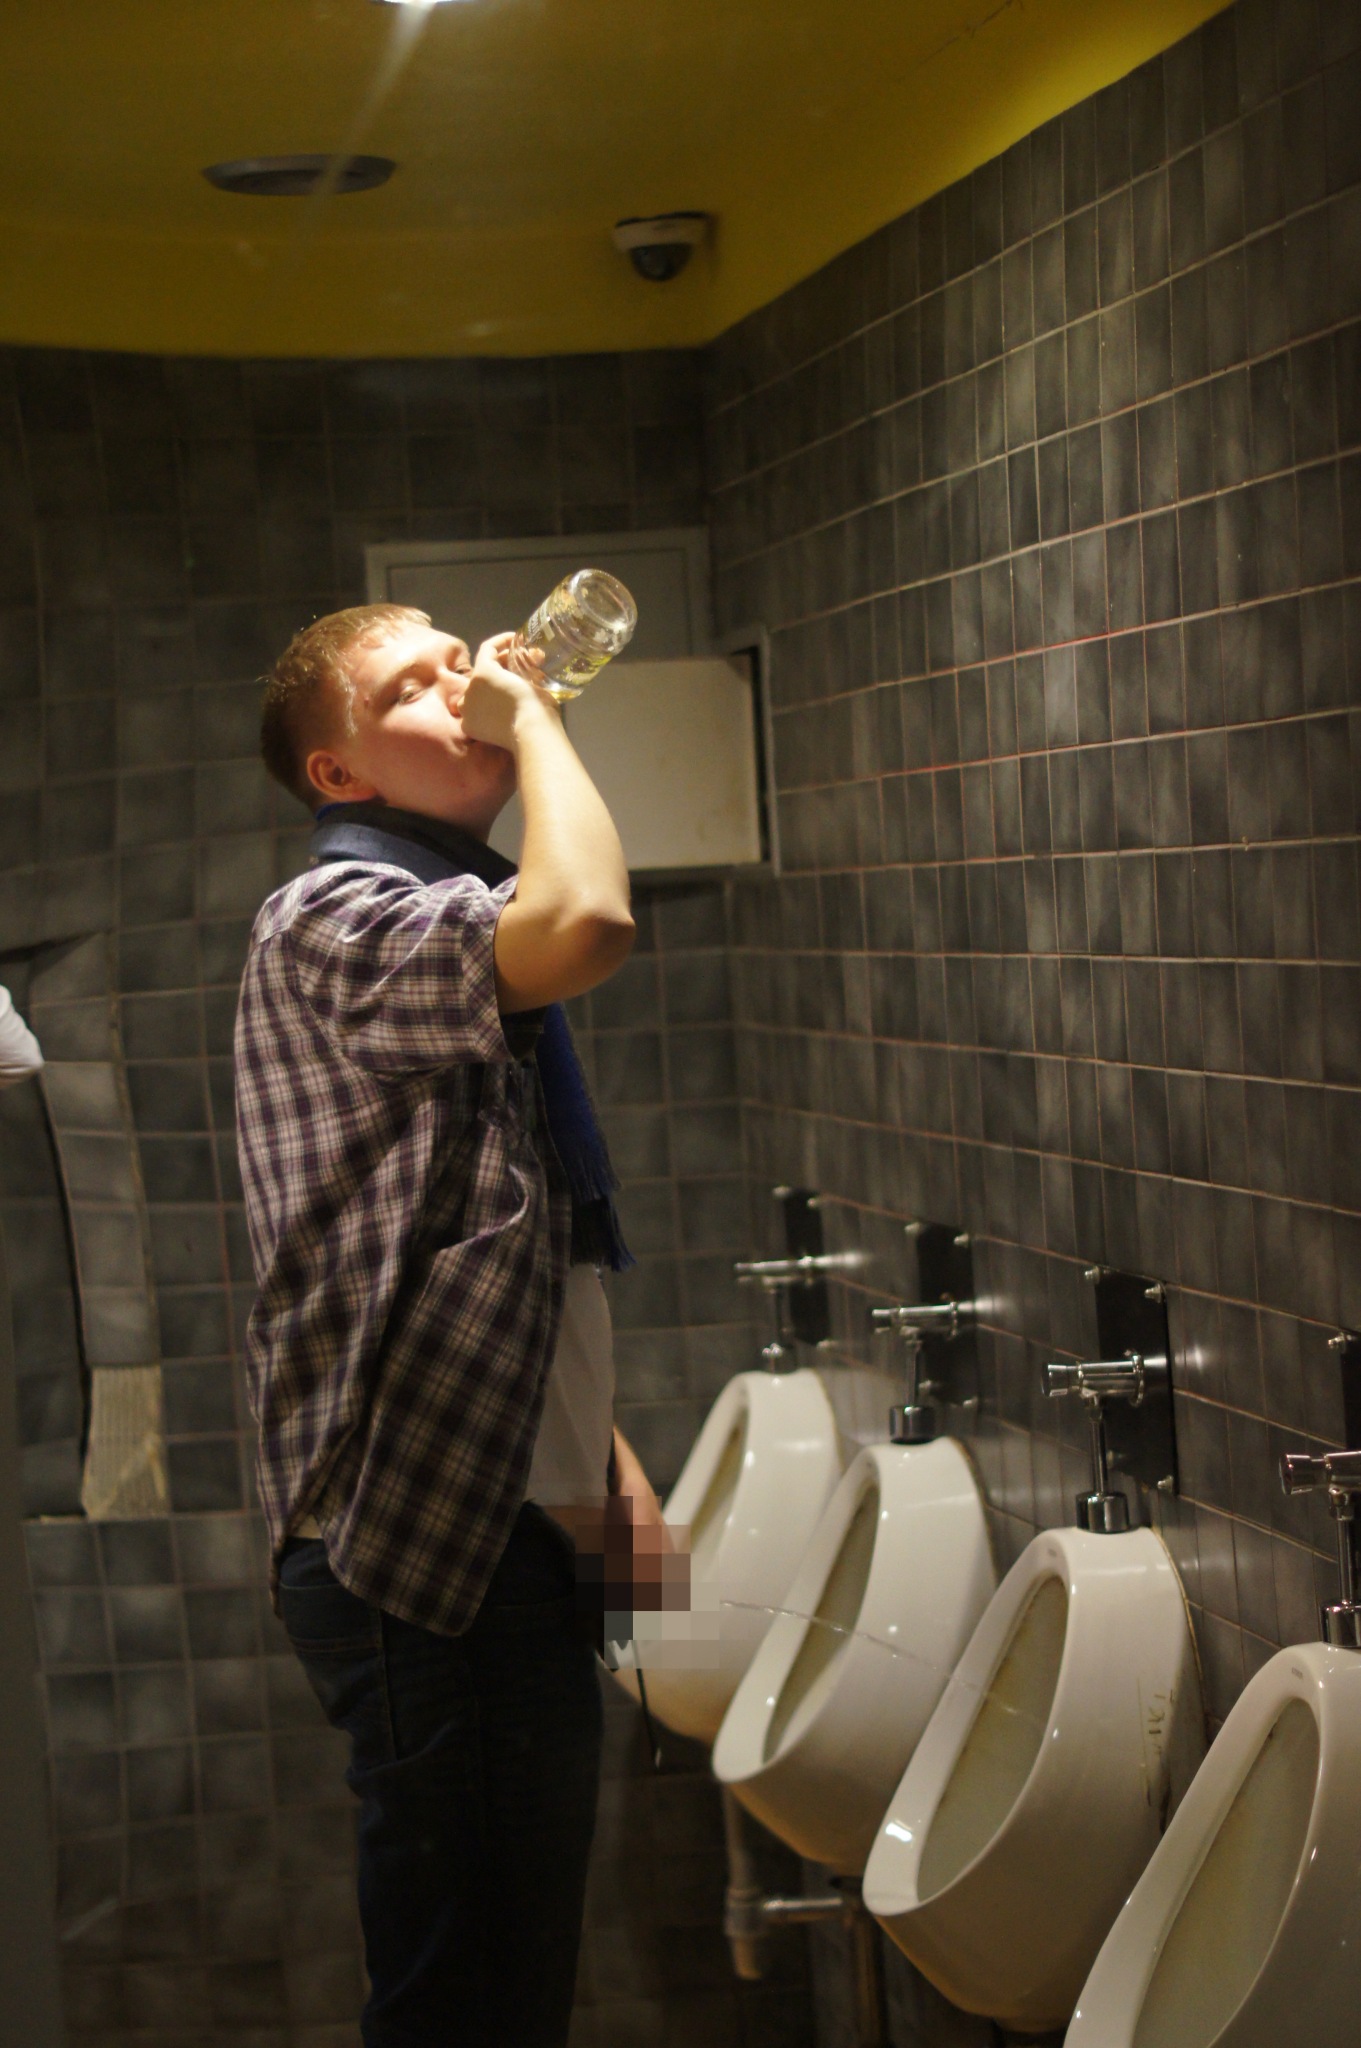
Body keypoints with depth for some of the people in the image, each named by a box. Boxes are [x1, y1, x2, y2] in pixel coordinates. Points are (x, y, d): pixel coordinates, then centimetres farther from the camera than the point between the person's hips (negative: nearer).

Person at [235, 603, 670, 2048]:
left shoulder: (457, 933, 20)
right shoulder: (329, 924, -12)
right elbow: (586, 924, -32)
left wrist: (609, 1454, 18)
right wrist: (534, 721, -16)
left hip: (516, 1521, 10)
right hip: (411, 1541, -10)